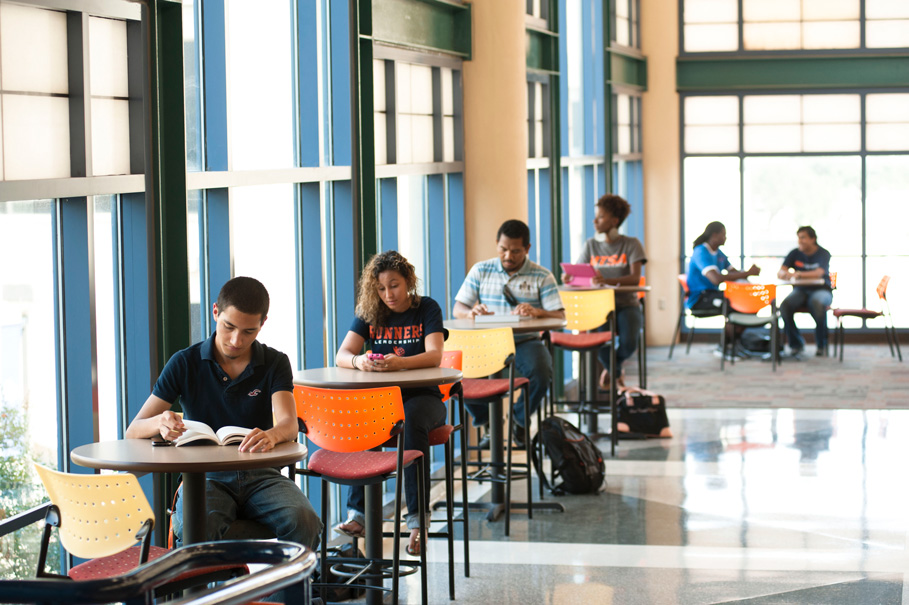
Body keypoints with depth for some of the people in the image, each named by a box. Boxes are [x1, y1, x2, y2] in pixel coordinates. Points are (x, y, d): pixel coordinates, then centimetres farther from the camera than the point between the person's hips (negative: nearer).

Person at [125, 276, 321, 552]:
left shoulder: (275, 363, 7)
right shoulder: (185, 364, 5)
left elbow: (289, 423, -11)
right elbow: (133, 431, 0)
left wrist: (272, 434, -37)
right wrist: (160, 423, -26)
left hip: (260, 475, 1)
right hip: (205, 477, -1)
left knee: (303, 521, -31)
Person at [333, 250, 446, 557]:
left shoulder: (426, 309, 1)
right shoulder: (369, 313, 8)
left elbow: (434, 356, -15)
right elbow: (341, 355, -2)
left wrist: (399, 362, -35)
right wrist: (358, 362, -28)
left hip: (423, 396, -2)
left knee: (414, 421, -38)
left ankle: (417, 519, -37)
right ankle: (358, 513, -33)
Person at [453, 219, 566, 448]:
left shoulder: (542, 277, 4)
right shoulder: (480, 271, 9)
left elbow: (560, 316, -5)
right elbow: (457, 309, 6)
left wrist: (536, 312, -28)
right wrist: (471, 312, -20)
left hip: (525, 341, -1)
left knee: (541, 371, -32)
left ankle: (520, 421, 1)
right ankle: (488, 422, 2)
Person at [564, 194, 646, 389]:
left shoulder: (631, 244, -1)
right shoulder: (591, 245, 10)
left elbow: (635, 278, -15)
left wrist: (608, 280, -34)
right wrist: (568, 278, -22)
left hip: (627, 304, -2)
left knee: (628, 343, -29)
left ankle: (611, 367, 15)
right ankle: (616, 372, 11)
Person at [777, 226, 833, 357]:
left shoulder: (823, 254, -5)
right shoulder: (795, 254, 5)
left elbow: (818, 273, -25)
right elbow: (780, 273, -3)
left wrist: (799, 274, -42)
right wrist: (786, 274, -29)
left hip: (821, 290, -3)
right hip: (800, 290, 3)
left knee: (817, 303, -39)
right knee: (785, 305, -29)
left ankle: (821, 346, -20)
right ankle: (796, 343, -10)